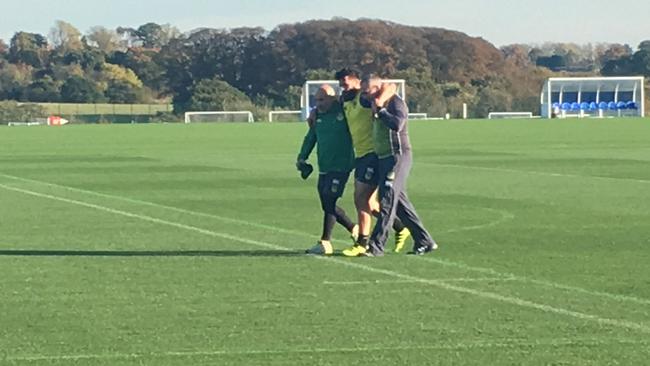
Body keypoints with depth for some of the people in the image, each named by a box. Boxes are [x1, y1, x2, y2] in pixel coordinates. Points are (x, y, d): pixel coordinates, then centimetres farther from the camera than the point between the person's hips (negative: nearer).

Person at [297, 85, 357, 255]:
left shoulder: (344, 111, -9)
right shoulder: (317, 115, 11)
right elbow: (311, 138, 18)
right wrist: (302, 158, 11)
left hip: (340, 166, -7)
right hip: (324, 167, 7)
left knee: (329, 201, -13)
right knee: (327, 204, 8)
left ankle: (325, 243, -10)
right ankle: (355, 230, 26)